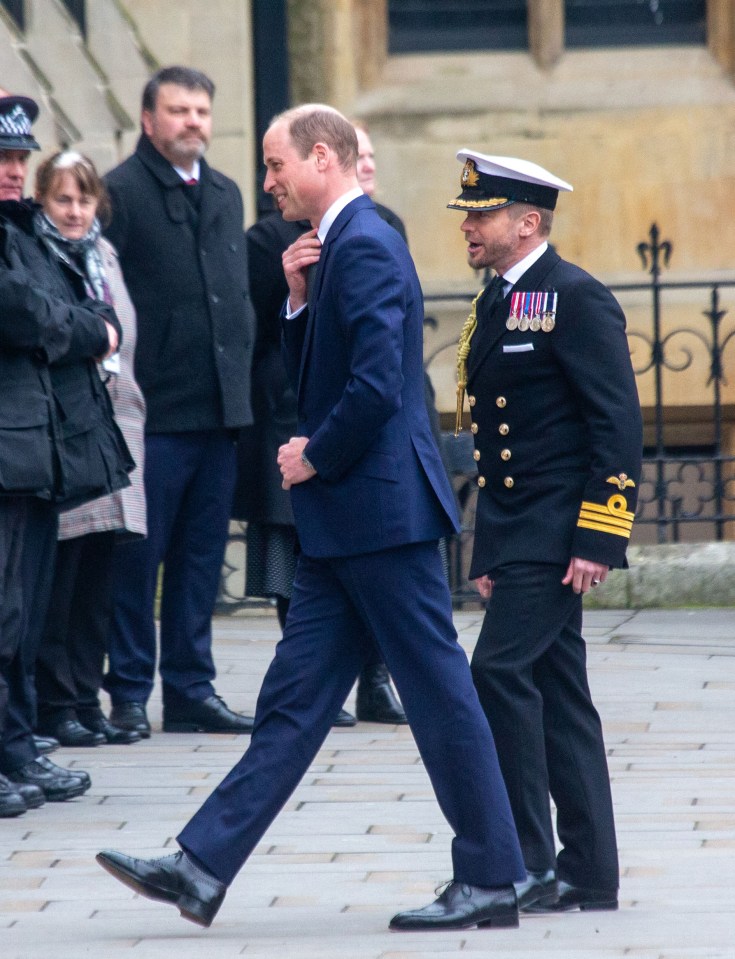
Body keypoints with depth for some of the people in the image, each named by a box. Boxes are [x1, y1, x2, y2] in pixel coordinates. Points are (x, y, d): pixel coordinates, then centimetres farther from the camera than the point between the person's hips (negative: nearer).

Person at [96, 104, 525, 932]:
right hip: (342, 521, 10)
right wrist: (299, 300, 6)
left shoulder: (364, 246, -16)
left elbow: (377, 383, -25)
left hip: (379, 507, -10)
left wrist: (316, 457, -11)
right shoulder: (337, 247, 16)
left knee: (438, 694, -2)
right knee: (293, 700, 7)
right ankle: (202, 868, 7)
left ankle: (491, 880, 5)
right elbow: (313, 376, 21)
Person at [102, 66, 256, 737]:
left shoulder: (225, 195, 16)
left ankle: (192, 690, 15)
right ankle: (129, 694, 5)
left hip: (219, 406, 6)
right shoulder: (121, 192, -6)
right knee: (139, 555, -1)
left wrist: (239, 375, 13)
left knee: (201, 557, 10)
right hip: (155, 410, -6)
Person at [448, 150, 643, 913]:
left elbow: (618, 425, -15)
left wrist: (598, 541, -20)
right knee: (556, 696, 9)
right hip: (514, 536, 9)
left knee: (501, 672, -16)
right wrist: (487, 555, 19)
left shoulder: (577, 300, -10)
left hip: (557, 534, -9)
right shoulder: (495, 307, 16)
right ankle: (588, 875, 12)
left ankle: (525, 862, -11)